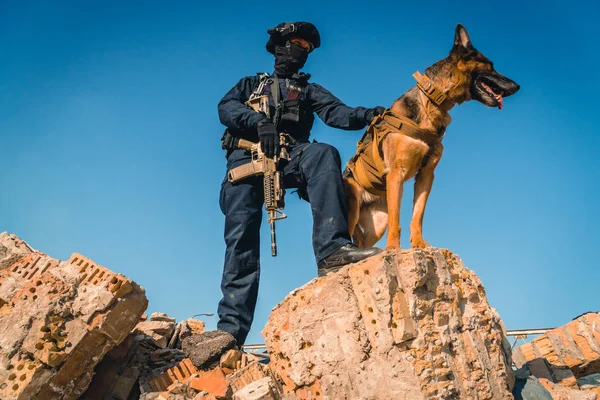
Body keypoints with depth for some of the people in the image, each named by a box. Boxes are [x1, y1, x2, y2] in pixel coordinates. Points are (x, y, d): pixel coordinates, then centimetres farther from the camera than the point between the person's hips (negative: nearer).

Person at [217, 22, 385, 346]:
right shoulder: (251, 84, 29)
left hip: (290, 158, 0)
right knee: (242, 238, -15)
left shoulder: (309, 90, 30)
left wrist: (366, 115, -13)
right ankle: (231, 328, -16)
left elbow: (335, 112, 10)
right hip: (247, 157, 0)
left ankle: (332, 250, -47)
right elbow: (226, 107, 8)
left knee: (323, 154, -33)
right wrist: (259, 121, -13)